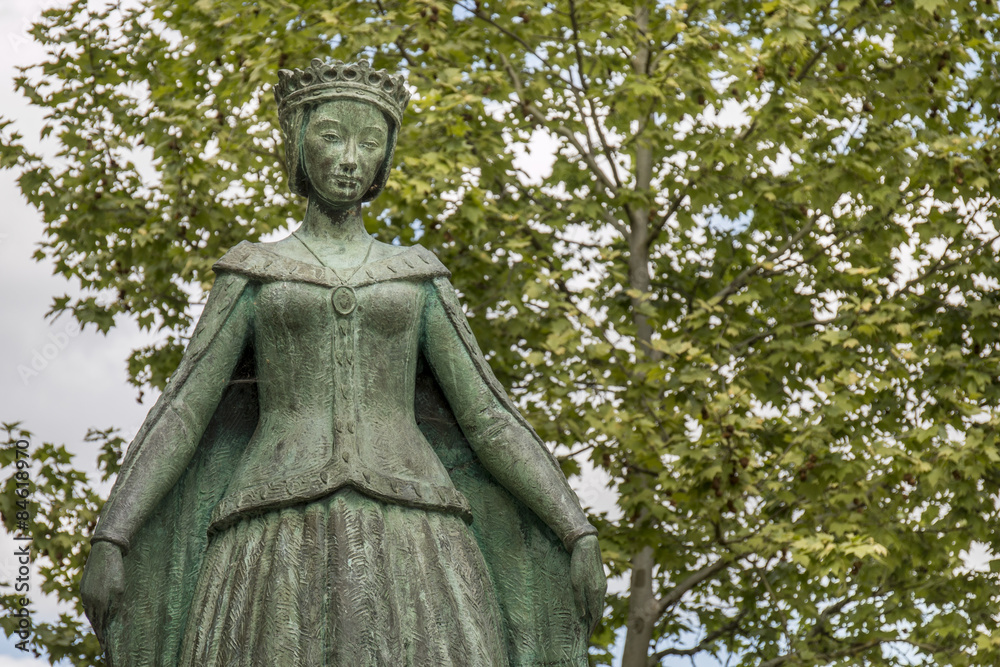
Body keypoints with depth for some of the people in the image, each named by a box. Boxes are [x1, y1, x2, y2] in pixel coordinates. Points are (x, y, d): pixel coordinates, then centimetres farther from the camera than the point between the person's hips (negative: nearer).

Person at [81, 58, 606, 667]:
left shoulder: (418, 279, 19)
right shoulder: (253, 274, 17)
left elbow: (489, 418, 15)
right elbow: (181, 410, 9)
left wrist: (581, 535, 5)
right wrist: (108, 542, -5)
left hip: (405, 548, 1)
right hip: (282, 548, -1)